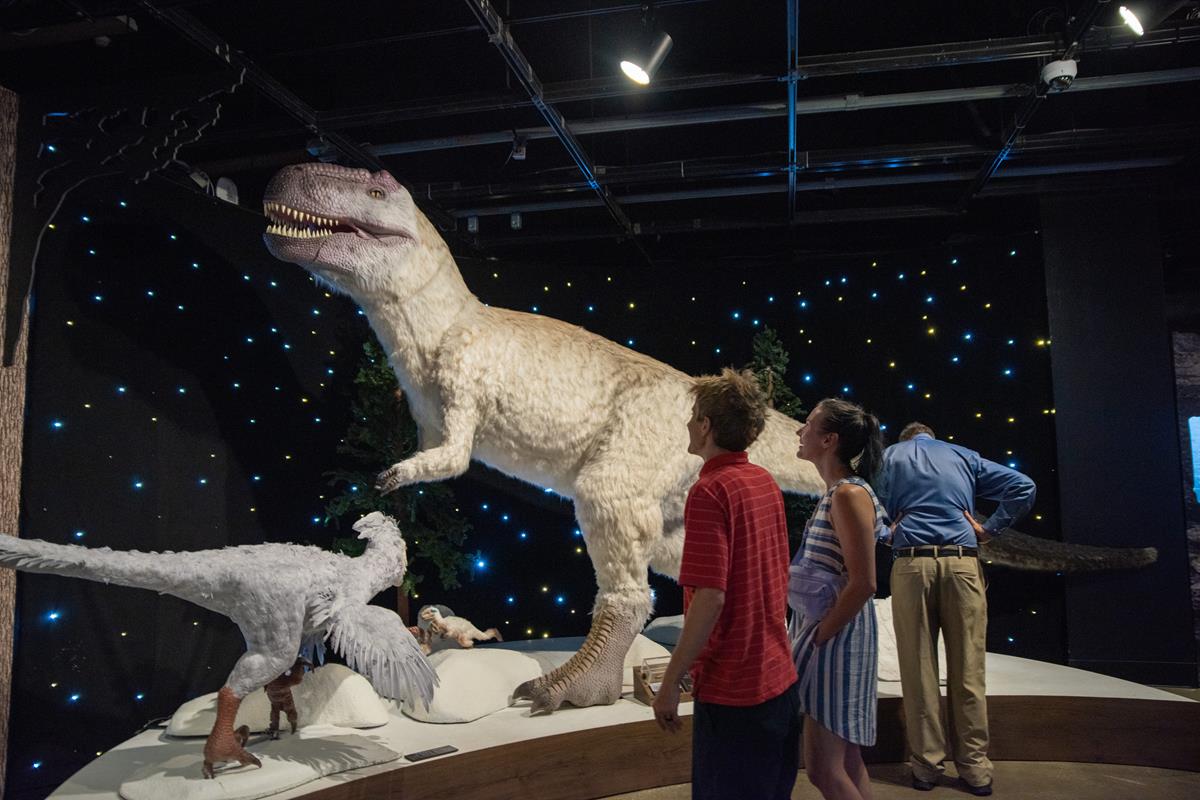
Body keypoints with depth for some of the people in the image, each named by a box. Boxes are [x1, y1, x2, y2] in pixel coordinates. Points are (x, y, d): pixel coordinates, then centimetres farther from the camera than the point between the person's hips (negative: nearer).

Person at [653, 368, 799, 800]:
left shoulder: (709, 491, -19)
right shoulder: (766, 482, 6)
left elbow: (710, 599, -25)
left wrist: (670, 683, -17)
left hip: (730, 686, -8)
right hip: (779, 678, 8)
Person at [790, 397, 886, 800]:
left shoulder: (849, 495, -17)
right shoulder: (836, 493, 11)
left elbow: (863, 584, -22)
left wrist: (817, 638, -15)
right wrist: (811, 634, 14)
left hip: (837, 637, -10)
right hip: (823, 631, 10)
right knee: (845, 762, 18)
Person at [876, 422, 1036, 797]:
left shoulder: (891, 455, 14)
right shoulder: (965, 456, 18)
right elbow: (1024, 487, 10)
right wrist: (989, 529, 9)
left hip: (911, 563, -1)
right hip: (962, 562, 1)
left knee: (918, 668, 3)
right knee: (967, 670, 6)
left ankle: (926, 766, 10)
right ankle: (974, 767, 12)